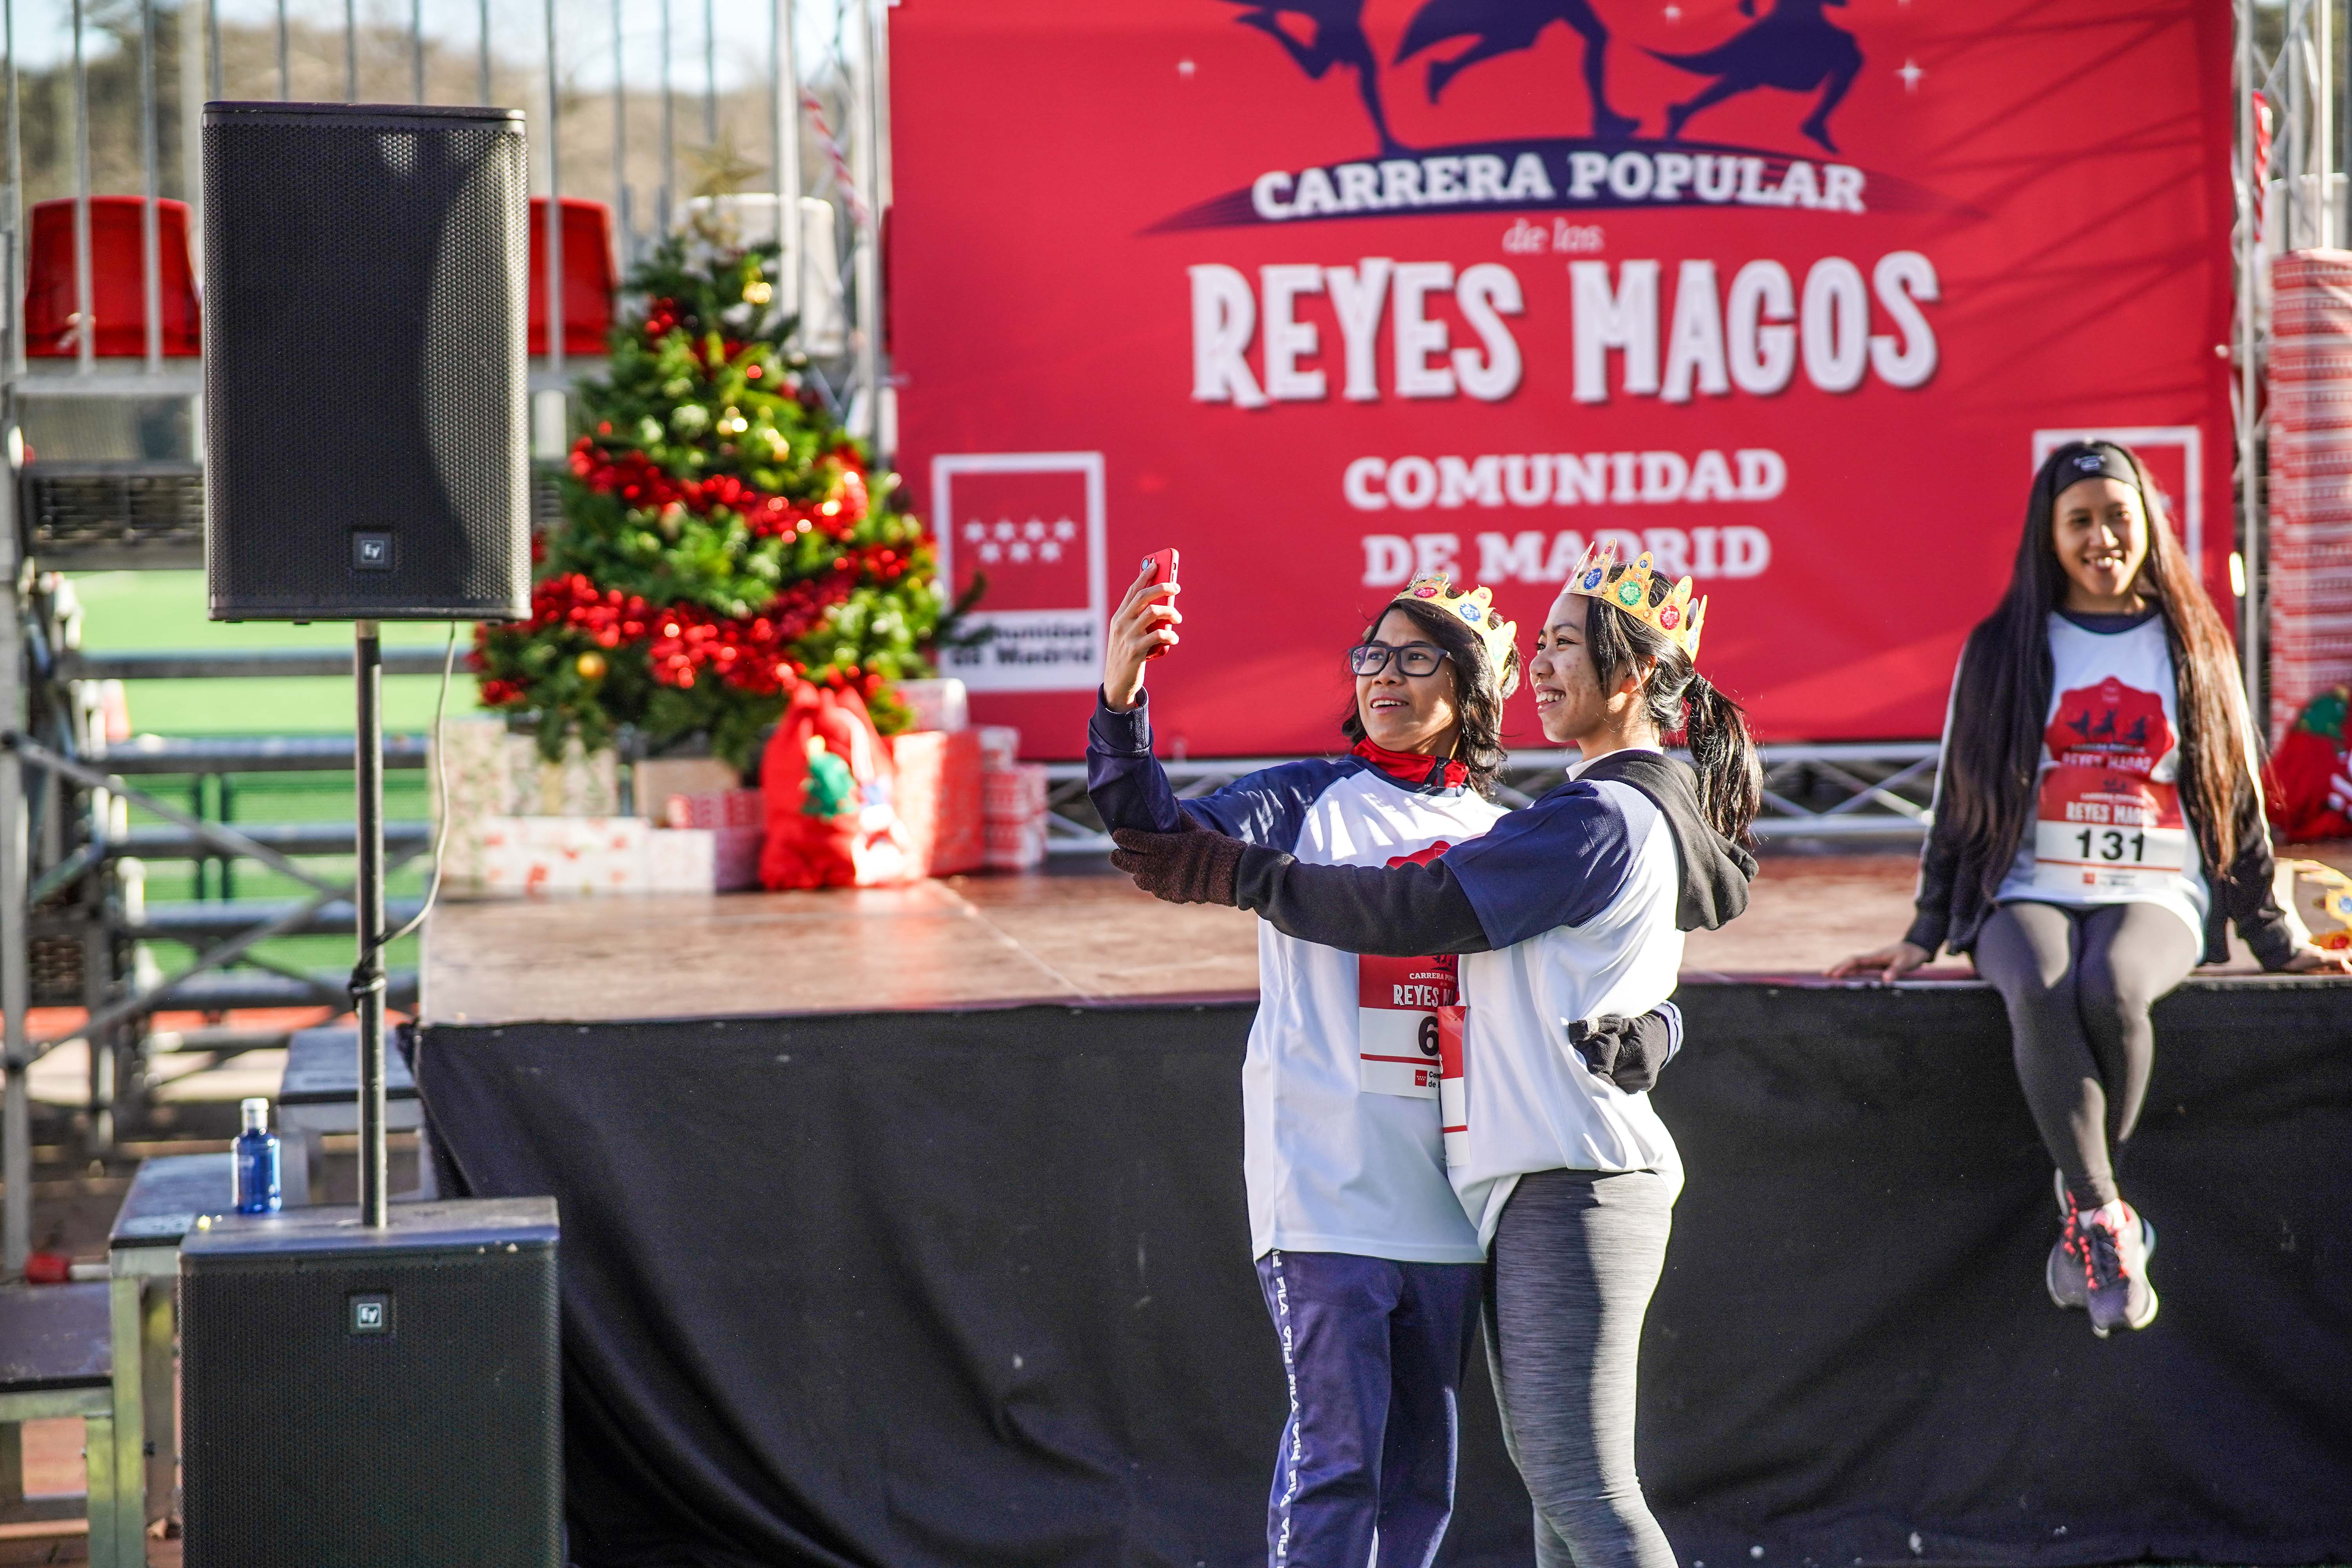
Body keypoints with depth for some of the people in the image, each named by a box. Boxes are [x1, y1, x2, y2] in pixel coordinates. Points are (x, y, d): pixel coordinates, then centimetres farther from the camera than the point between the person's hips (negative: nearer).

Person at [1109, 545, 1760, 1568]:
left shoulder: (1602, 818, -13)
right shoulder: (1644, 812, 19)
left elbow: (1420, 909, -15)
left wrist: (1238, 876, -6)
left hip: (1574, 1187, -11)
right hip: (1534, 1185, 11)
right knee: (1553, 1483, 12)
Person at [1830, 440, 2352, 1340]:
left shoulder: (2194, 650, 13)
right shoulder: (2002, 651, 11)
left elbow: (2238, 806, 17)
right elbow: (1959, 803, 13)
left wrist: (2277, 944, 13)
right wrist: (1923, 938, 7)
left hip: (2157, 896, 0)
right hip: (2030, 894, 0)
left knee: (2109, 988, -36)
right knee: (2041, 994, -37)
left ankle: (2083, 1223, -23)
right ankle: (2105, 1219, -37)